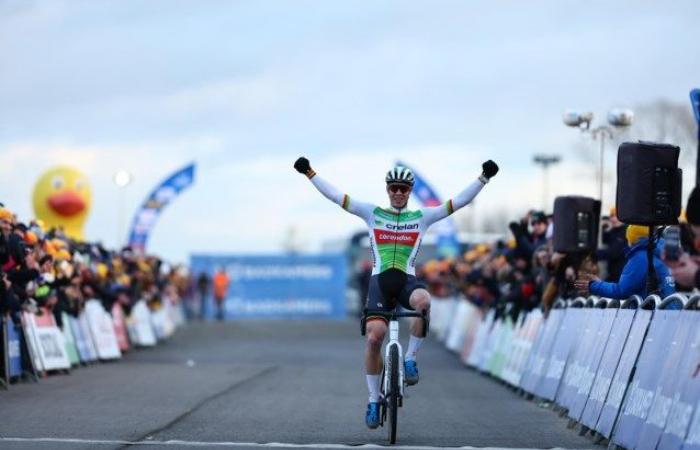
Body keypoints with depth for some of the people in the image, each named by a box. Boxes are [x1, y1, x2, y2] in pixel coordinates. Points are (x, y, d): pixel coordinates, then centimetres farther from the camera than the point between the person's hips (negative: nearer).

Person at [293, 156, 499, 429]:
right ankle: (373, 400, -1)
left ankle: (410, 359, -16)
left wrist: (483, 178, 0)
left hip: (407, 280, 0)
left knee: (423, 300, -37)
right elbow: (334, 195, 9)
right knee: (374, 336, -17)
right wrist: (309, 173, 4)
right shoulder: (372, 214, 11)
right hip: (379, 280, 0)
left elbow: (461, 201, 8)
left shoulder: (421, 217, 11)